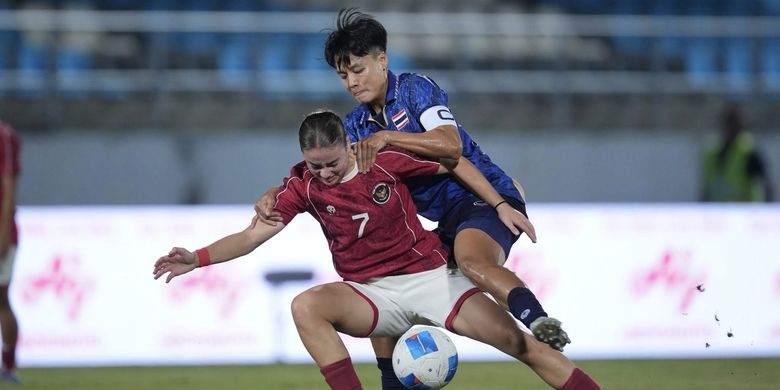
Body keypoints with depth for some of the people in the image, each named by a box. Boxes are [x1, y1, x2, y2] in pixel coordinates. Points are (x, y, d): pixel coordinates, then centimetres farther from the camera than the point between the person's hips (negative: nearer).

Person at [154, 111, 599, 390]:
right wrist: (197, 259, -21)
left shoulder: (386, 159, -11)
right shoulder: (304, 185, -6)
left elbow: (455, 162, 1)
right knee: (307, 307, -30)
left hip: (430, 276, -1)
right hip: (372, 294, 1)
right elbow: (252, 236, -8)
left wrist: (501, 206, -4)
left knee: (519, 341, -12)